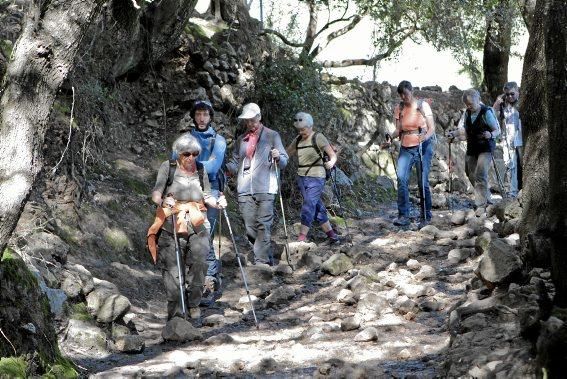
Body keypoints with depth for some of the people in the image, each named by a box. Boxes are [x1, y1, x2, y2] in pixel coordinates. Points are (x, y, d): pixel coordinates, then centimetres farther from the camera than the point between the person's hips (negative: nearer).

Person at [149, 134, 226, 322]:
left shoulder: (201, 171, 8)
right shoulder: (167, 167, 0)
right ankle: (175, 310, 14)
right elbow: (156, 193, -5)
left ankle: (193, 303, -3)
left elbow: (206, 196, 12)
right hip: (172, 227, -1)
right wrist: (163, 201, -26)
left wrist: (216, 202, -8)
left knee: (199, 260, -19)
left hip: (198, 227, 1)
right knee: (172, 269, -1)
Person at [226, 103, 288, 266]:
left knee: (263, 225, -9)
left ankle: (261, 261, -7)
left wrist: (278, 157, -19)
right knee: (250, 228, 1)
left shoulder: (272, 136, 8)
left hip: (265, 189, -4)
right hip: (245, 191, 4)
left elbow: (284, 161, 3)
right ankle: (267, 257, 15)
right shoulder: (241, 140, 21)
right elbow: (235, 164, 20)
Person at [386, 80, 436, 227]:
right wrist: (391, 136, -16)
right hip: (406, 147, 3)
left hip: (423, 146, -2)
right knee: (401, 178, -16)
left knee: (423, 182, -6)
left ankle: (426, 216, 8)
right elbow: (399, 130, 6)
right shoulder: (398, 109, 5)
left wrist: (425, 137, -25)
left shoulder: (423, 105, -2)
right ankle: (403, 216, -14)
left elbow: (432, 128, -4)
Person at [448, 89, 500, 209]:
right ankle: (487, 199, 30)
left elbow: (497, 130, -10)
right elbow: (464, 130, 13)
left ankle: (481, 204, -14)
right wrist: (454, 134, -6)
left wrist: (491, 135, -31)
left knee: (480, 175, -17)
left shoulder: (486, 112, -13)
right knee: (471, 175, 13)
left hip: (485, 148, -7)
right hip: (472, 148, 7)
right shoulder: (467, 113, 5)